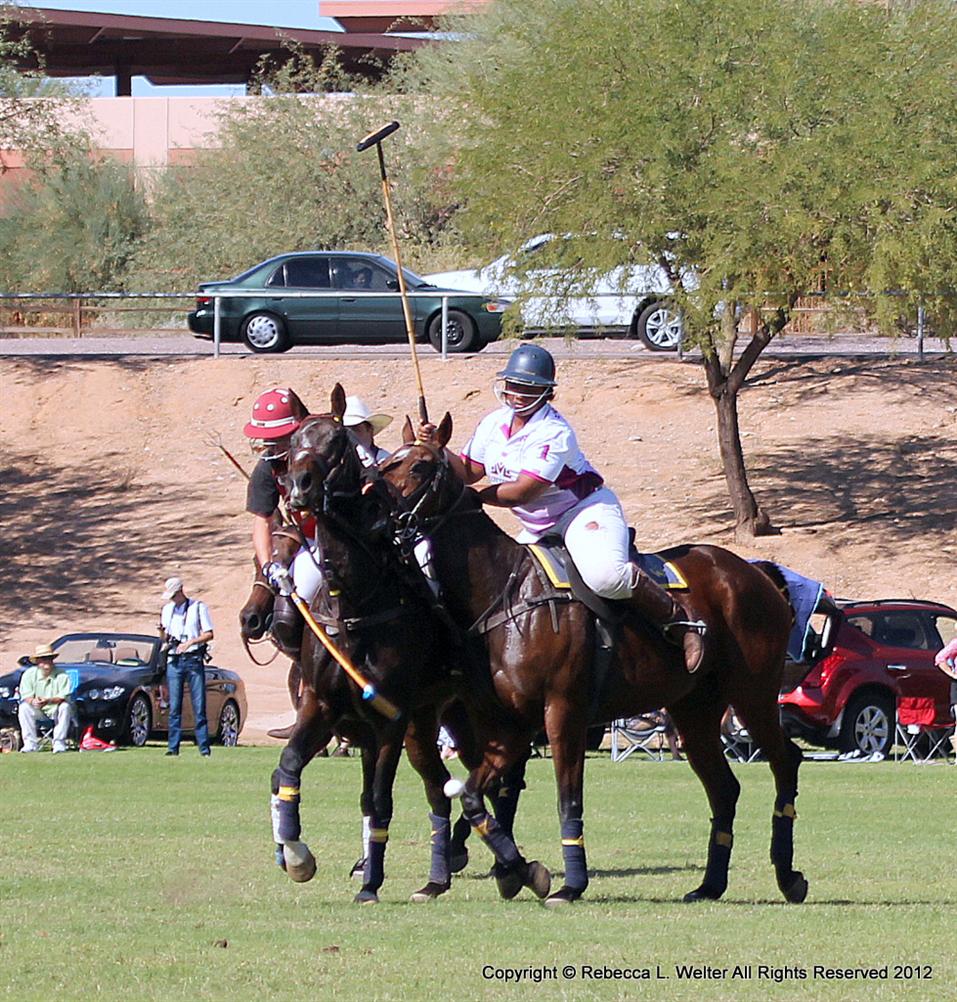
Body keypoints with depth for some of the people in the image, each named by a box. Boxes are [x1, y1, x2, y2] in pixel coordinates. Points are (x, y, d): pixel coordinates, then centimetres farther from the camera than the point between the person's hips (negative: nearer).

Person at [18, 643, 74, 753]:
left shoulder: (62, 676, -13)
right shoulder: (29, 674, -5)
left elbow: (63, 697, -21)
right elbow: (25, 696, -11)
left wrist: (48, 701, -40)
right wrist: (33, 701, -36)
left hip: (56, 711, -2)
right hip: (38, 711, 2)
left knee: (65, 707, -33)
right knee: (24, 707, -25)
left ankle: (59, 743, -28)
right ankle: (30, 743, -22)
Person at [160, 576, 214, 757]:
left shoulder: (198, 607, 3)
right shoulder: (167, 610, 16)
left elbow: (209, 634, -1)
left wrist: (190, 642, -15)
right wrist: (165, 640, 1)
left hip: (194, 660, -4)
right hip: (174, 661, 4)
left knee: (199, 706, -6)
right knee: (174, 707, -1)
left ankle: (204, 747, -6)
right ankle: (173, 747, 0)